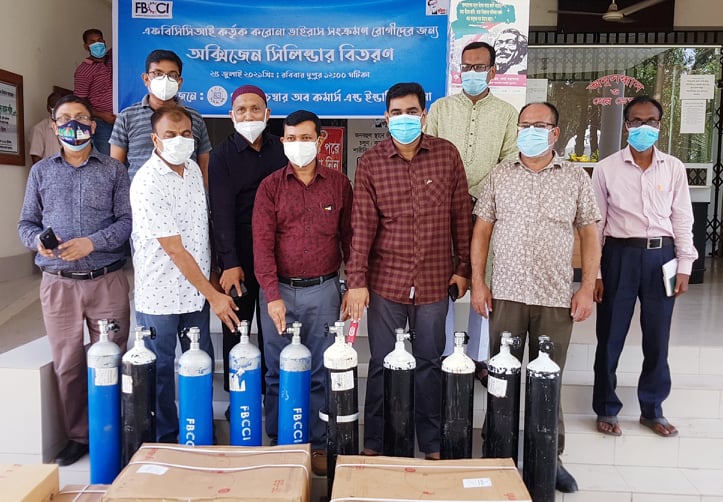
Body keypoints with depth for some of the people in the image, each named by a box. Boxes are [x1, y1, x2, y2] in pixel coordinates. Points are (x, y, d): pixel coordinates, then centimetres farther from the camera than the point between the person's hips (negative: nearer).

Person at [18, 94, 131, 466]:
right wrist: (38, 240, -10)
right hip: (58, 283, 2)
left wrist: (92, 243, -16)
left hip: (106, 280, -2)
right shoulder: (41, 171, 12)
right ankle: (77, 436, 22)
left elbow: (127, 220, -3)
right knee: (67, 365, 7)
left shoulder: (113, 170, 5)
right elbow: (26, 223, 12)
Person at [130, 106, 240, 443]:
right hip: (161, 296, -6)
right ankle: (166, 440, 27)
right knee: (160, 372, 9)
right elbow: (174, 250, -20)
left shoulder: (193, 169, 4)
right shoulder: (148, 183, -19)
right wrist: (213, 295, -16)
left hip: (197, 290, 7)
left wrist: (210, 275, 12)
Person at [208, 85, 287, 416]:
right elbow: (221, 211, -10)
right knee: (236, 327, 7)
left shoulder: (281, 150, 7)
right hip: (238, 255, -2)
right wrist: (230, 262, -19)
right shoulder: (222, 156, -1)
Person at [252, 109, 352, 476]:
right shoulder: (270, 186, 1)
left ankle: (318, 443, 22)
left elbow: (348, 237, 8)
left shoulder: (338, 184, 4)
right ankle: (277, 442, 27)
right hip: (279, 291, 0)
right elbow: (262, 244, -5)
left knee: (320, 372, 7)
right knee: (278, 372, 10)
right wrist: (272, 295, -14)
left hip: (324, 290, 0)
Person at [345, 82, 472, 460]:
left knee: (430, 364, 14)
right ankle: (374, 442, 28)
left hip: (435, 281, 1)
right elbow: (362, 225, -6)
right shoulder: (370, 163, -2)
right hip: (385, 281, -1)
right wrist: (356, 280, -12)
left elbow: (461, 214, 5)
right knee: (382, 365, 10)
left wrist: (462, 267, 6)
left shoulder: (447, 154, 1)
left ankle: (431, 443, 31)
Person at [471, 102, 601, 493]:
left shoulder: (576, 178, 4)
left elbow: (589, 235, 5)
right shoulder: (499, 175, 5)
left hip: (557, 298, 0)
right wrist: (477, 282, -1)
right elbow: (482, 230, 6)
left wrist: (587, 289, -3)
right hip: (506, 294, 1)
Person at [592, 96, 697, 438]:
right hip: (620, 255, -2)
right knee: (610, 337, 6)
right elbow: (596, 223, 0)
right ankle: (606, 409, 23)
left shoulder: (674, 168, 6)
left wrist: (684, 265, 3)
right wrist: (594, 272, -3)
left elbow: (682, 219, 8)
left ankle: (652, 409, 28)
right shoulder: (606, 169, 0)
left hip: (661, 255, 2)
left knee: (657, 338, 11)